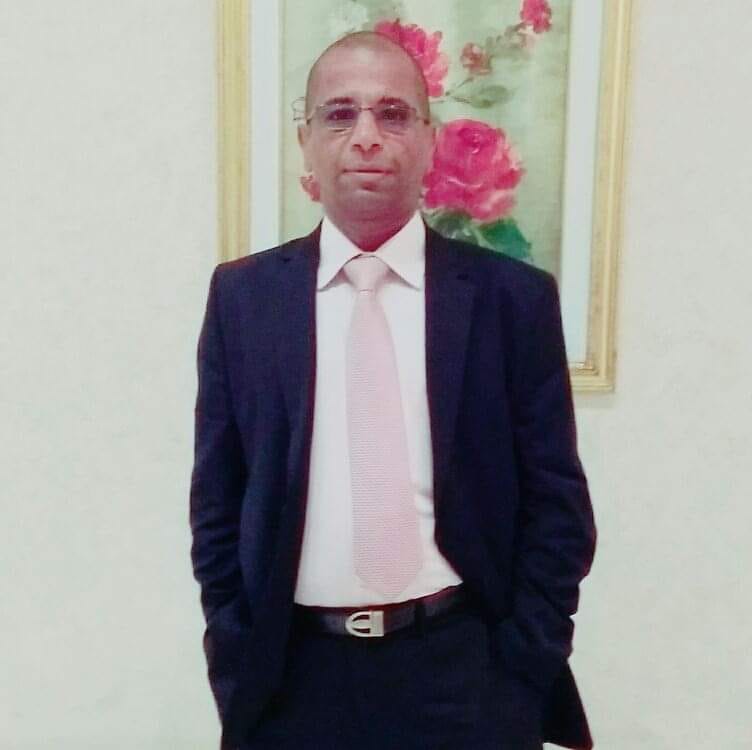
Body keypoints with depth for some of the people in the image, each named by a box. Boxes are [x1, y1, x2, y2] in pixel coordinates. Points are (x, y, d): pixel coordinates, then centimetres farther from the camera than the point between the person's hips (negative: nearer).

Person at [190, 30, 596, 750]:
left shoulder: (515, 296, -5)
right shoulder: (242, 295, -2)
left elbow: (557, 502, -2)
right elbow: (217, 501, 3)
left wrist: (520, 673, -5)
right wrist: (236, 664, 0)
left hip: (465, 673, -1)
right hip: (291, 678, 2)